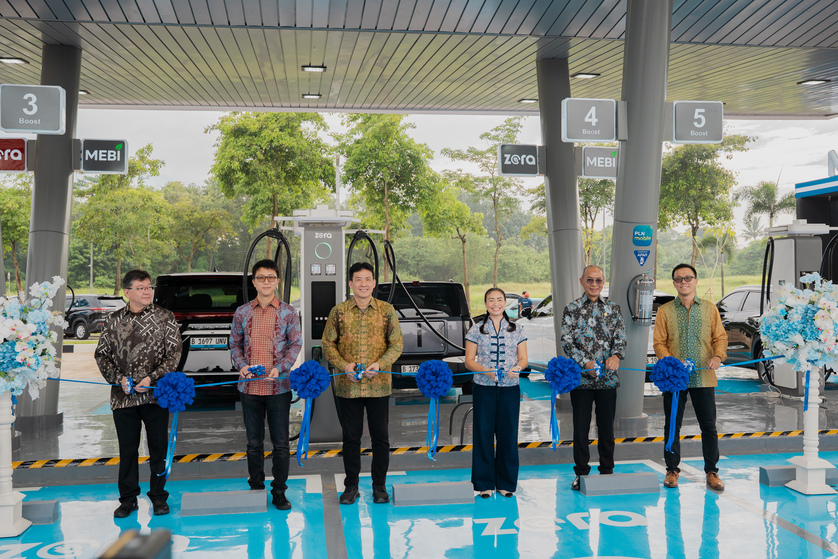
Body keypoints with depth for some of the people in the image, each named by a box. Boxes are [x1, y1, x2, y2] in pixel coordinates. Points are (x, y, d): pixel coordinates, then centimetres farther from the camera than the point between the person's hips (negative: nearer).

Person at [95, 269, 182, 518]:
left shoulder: (165, 317, 1)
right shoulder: (114, 320, 7)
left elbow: (174, 353, -2)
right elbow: (101, 354, 9)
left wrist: (152, 378, -13)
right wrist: (119, 378, -6)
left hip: (156, 395, -1)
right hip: (123, 396, 2)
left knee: (158, 449, 6)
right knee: (127, 450, 9)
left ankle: (158, 497, 19)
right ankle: (128, 499, 22)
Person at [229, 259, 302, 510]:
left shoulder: (288, 312, 2)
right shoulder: (242, 313, 7)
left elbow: (295, 344, 1)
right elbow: (234, 343, 11)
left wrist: (280, 368, -13)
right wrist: (241, 365, -7)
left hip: (279, 386, -1)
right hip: (250, 386, 2)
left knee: (281, 443, 3)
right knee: (254, 442, 10)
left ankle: (279, 491, 15)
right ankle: (255, 489, 22)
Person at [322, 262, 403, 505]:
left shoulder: (387, 311, 2)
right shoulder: (338, 312, 2)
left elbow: (397, 344, 3)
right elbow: (328, 343, 4)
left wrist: (380, 364, -13)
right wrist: (344, 365, -12)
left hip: (379, 385, 0)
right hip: (347, 385, 0)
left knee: (380, 436, 6)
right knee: (351, 437, 9)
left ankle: (379, 486, 20)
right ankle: (351, 486, 22)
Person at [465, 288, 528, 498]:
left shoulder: (516, 329, 8)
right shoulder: (476, 330, 3)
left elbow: (523, 358, 7)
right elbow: (469, 360, 1)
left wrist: (518, 367, -15)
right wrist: (485, 371, -17)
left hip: (510, 388, 1)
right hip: (484, 388, -1)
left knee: (508, 434, 4)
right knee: (484, 433, 1)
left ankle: (506, 483, 17)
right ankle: (485, 484, 13)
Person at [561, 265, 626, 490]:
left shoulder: (613, 308, 8)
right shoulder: (572, 309, 1)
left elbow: (621, 337, 1)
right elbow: (567, 341, -5)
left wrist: (616, 355, -20)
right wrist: (586, 363, -17)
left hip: (608, 378, 2)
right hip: (581, 378, -2)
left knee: (607, 426, 10)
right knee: (581, 427, 4)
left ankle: (607, 470, 23)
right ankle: (581, 473, 16)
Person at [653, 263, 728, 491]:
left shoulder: (709, 308, 7)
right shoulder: (665, 311, 5)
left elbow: (720, 337, 7)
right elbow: (659, 342, 3)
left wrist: (718, 355, -13)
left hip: (703, 377, 0)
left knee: (709, 426, 3)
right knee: (672, 425, 6)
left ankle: (711, 472, 16)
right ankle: (672, 470, 18)